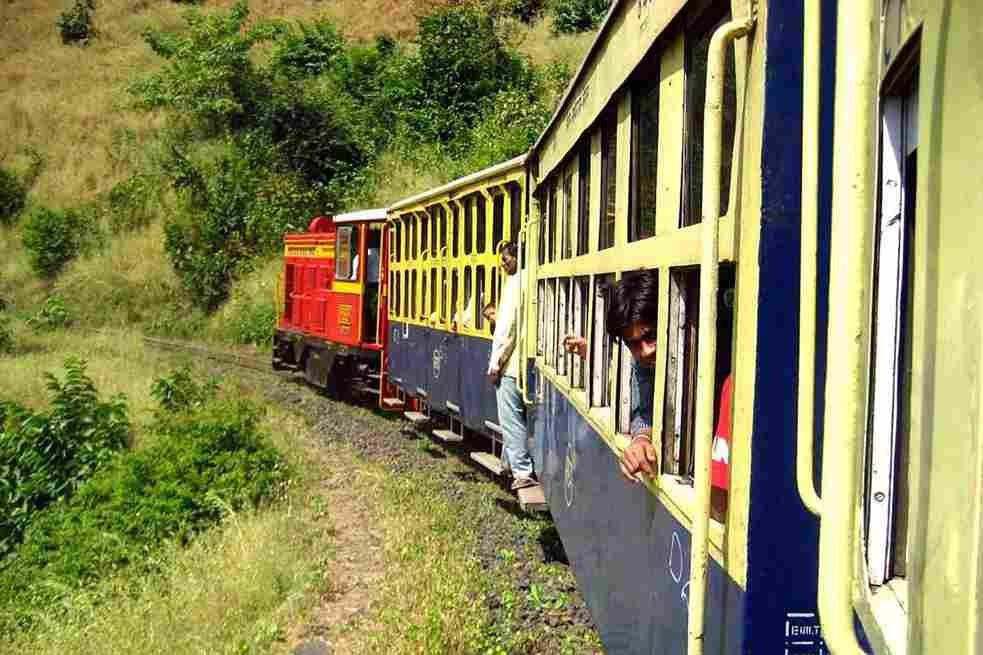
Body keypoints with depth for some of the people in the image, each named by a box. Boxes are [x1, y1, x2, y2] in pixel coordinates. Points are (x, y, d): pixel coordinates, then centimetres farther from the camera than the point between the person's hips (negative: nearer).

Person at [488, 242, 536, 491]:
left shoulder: (514, 282, -12)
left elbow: (507, 325, -17)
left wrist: (495, 361, -13)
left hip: (511, 363, -8)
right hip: (526, 361, 8)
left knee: (511, 419, -3)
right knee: (514, 417, 17)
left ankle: (523, 471, -2)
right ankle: (512, 463, 26)